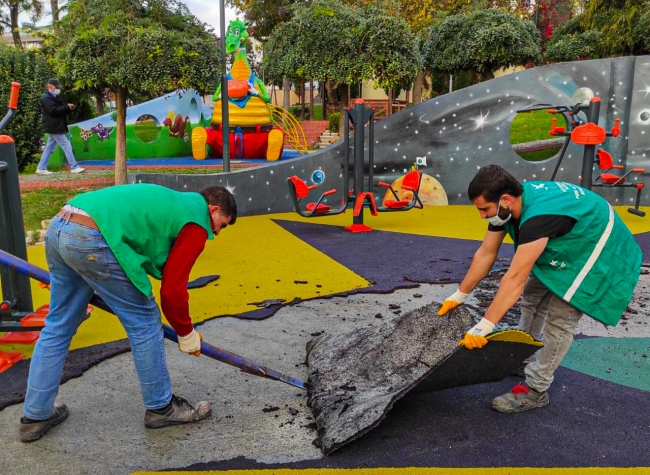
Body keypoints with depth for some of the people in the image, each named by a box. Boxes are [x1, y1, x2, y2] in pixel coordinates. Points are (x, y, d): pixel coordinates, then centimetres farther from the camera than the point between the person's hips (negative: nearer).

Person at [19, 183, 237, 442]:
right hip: (91, 238, -10)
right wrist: (186, 333, 15)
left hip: (58, 227, 10)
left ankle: (35, 416, 31)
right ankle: (161, 407, 19)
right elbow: (173, 288, 0)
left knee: (58, 325, 19)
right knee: (144, 322, 5)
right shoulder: (196, 223, 3)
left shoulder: (175, 202, 28)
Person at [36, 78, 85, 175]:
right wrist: (67, 107, -20)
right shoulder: (46, 98, -11)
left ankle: (41, 168, 15)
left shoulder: (54, 97, 20)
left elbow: (61, 110, 20)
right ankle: (74, 167, -5)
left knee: (49, 148, 11)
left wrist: (69, 108, -1)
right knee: (67, 146, -8)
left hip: (55, 127, 10)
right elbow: (53, 110, -23)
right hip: (54, 127, -10)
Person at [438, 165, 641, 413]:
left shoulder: (538, 216, -40)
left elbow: (515, 277, -40)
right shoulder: (507, 204, -13)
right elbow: (485, 254, -5)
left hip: (599, 253, -9)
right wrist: (459, 296, 0)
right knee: (533, 297, 14)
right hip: (568, 246, 9)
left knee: (558, 320, -10)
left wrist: (483, 327, -37)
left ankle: (535, 391, 2)